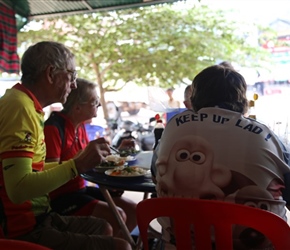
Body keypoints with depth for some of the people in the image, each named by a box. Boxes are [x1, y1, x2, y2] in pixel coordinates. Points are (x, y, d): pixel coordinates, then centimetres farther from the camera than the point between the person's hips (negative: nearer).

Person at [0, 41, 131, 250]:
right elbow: (18, 189, -29)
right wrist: (78, 165, -26)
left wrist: (80, 161, 16)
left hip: (34, 217, 10)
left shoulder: (27, 104, 8)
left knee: (104, 229, 22)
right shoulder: (20, 107, -22)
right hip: (24, 230, -10)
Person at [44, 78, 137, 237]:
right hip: (60, 196, -9)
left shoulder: (80, 125, 8)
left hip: (80, 188, 9)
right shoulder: (54, 127, -19)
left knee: (133, 210, 3)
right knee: (116, 216, -24)